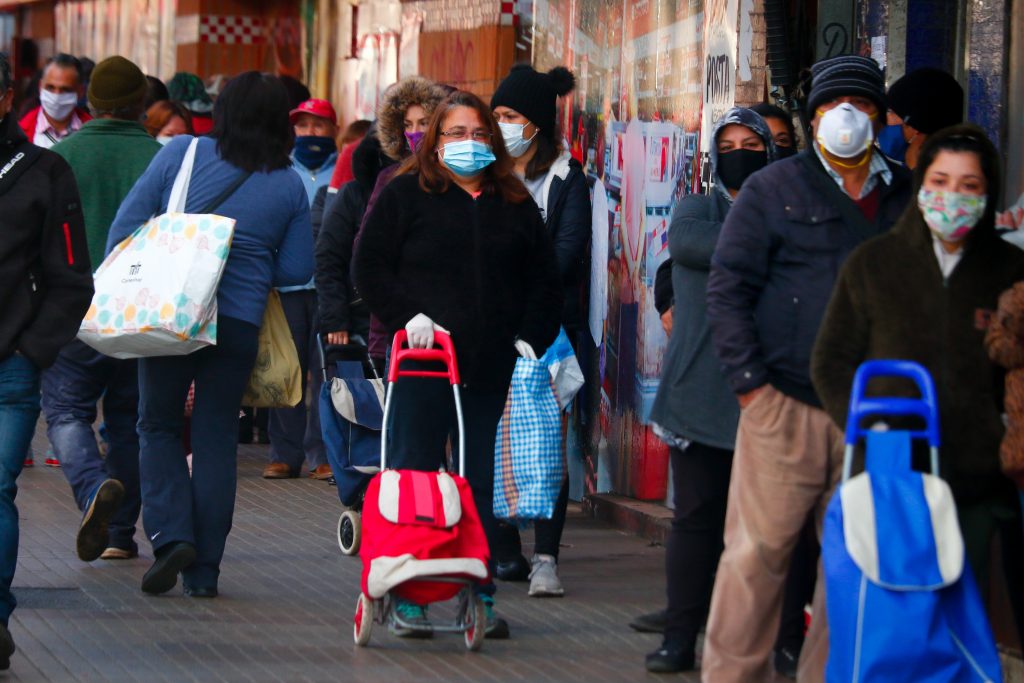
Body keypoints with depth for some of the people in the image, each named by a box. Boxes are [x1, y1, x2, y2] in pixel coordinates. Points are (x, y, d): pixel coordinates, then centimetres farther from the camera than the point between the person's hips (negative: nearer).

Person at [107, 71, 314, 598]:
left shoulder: (182, 153, -2)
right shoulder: (290, 185, 2)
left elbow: (128, 223, -3)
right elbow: (298, 269, 5)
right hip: (240, 324, 1)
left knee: (157, 425, 14)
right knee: (217, 439, 9)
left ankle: (170, 533, -7)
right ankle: (203, 570, 9)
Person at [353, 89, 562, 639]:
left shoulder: (515, 204, 16)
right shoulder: (405, 194, 6)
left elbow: (544, 279, 20)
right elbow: (370, 265, 2)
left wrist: (530, 339, 6)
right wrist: (407, 316, -11)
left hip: (494, 367, 3)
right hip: (423, 363, -3)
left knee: (487, 484, 3)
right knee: (414, 474, -3)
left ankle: (481, 597, 6)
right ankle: (408, 596, 2)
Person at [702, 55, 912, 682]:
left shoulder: (908, 199, 13)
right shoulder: (775, 190, 6)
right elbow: (728, 288, 2)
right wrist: (750, 382, -6)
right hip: (786, 408, -3)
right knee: (759, 551, -5)